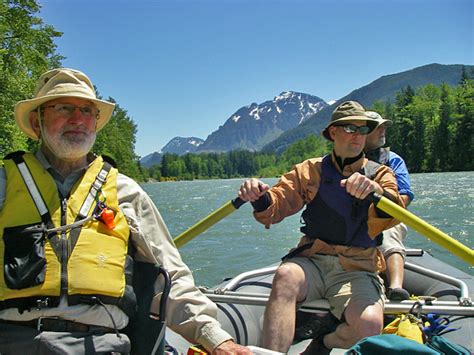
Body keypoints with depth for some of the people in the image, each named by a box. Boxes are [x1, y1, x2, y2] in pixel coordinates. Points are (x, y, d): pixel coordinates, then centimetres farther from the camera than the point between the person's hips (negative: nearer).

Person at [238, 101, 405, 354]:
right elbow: (278, 205, -2)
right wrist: (261, 198, -27)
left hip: (357, 270, 0)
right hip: (311, 261, 0)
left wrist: (377, 192, -35)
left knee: (369, 325, -28)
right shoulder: (310, 170, 11)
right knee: (286, 275, -33)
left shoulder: (380, 174, 10)